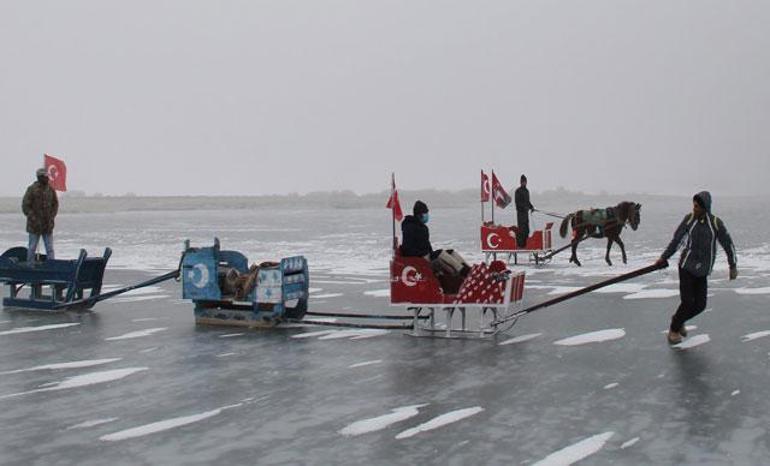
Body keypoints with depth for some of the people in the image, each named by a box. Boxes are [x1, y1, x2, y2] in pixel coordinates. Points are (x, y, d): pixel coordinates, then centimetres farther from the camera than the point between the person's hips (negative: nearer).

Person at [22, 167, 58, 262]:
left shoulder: (51, 189, 5)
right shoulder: (32, 189, -8)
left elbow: (55, 204, 13)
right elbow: (25, 206, -8)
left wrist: (51, 217, 0)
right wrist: (34, 219, -13)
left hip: (48, 225, 4)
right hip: (35, 225, -4)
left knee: (50, 249, 4)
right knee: (32, 248, 5)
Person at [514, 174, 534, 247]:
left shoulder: (527, 191, 17)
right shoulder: (518, 191, -8)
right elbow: (517, 202, -15)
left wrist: (531, 207, 10)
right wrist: (524, 207, -24)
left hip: (526, 211, 8)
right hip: (520, 212, -8)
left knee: (526, 228, 9)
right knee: (521, 227, -10)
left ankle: (525, 243, 16)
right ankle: (520, 243, -8)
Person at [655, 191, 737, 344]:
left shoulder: (716, 223, -6)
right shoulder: (689, 219, -5)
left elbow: (728, 244, 1)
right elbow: (676, 239, 4)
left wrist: (733, 266, -1)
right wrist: (664, 257, 7)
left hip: (702, 271, 2)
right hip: (686, 266, -2)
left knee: (700, 305, 3)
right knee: (687, 302, -8)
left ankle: (678, 320, 31)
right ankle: (674, 329, 14)